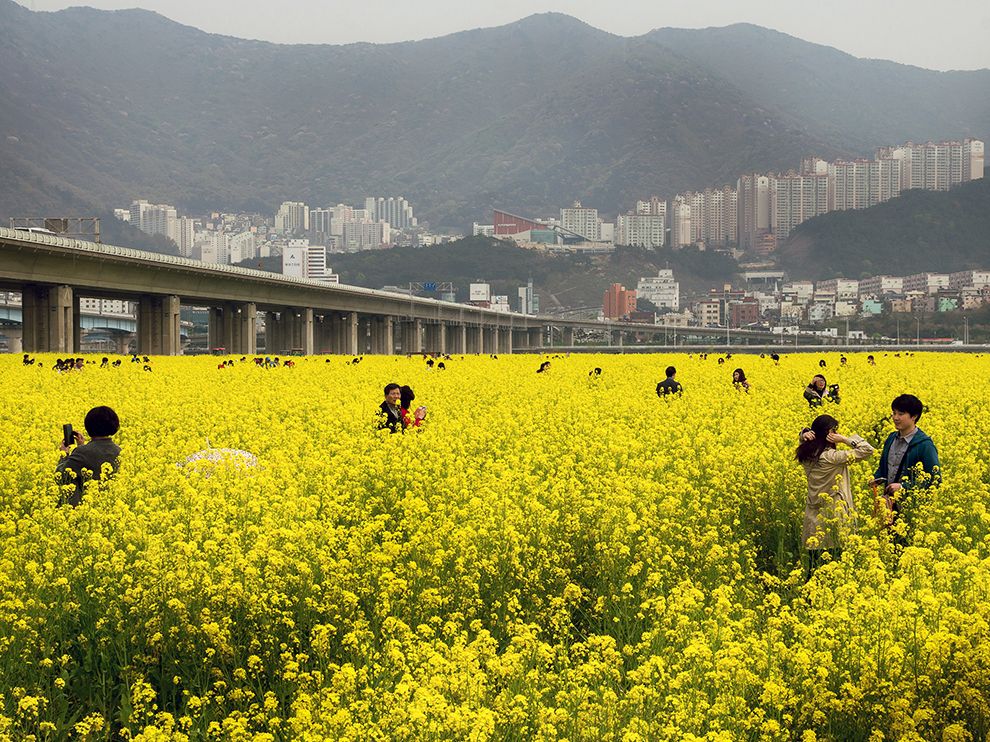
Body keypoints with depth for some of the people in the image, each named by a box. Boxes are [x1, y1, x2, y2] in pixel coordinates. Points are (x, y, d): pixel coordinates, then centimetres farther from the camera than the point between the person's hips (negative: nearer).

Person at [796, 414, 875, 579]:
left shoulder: (807, 454, 0)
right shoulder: (832, 457, -19)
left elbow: (804, 440, 24)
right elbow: (868, 450, -15)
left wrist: (804, 435, 2)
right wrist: (845, 439, -12)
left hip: (813, 519, 7)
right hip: (833, 517, -7)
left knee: (813, 565, 12)